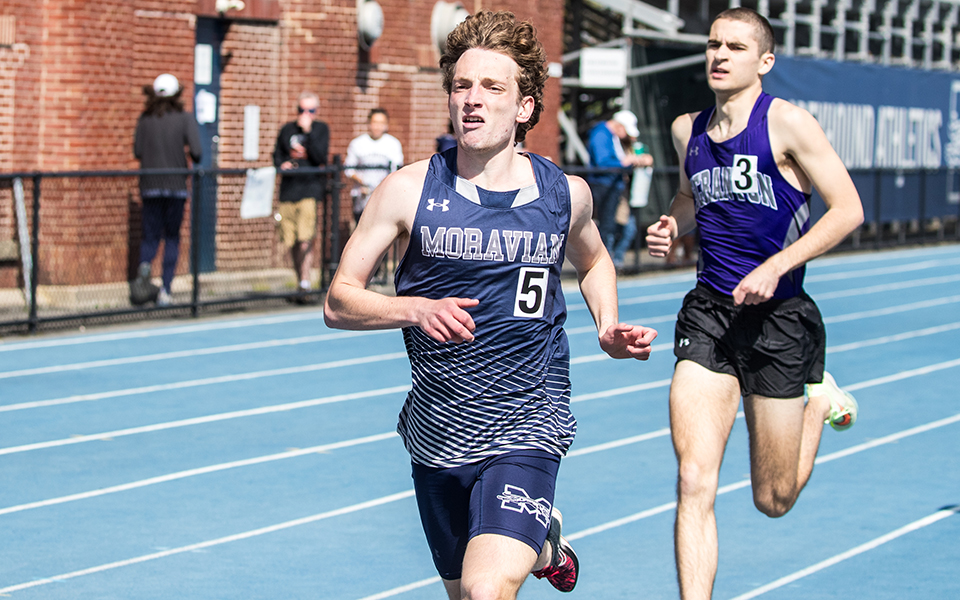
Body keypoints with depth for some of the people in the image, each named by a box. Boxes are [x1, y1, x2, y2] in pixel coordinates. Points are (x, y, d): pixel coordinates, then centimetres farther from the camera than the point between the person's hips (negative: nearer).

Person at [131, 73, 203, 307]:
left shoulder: (145, 119, 1)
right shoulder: (185, 119, -5)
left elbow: (137, 151, 0)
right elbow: (196, 152, -12)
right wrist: (195, 159, 11)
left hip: (150, 185, 1)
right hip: (176, 185, -1)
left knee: (150, 235, 9)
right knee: (172, 237, 8)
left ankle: (144, 265, -23)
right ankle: (165, 291, 3)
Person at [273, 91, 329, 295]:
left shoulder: (321, 129, 5)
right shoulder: (287, 130, 14)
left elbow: (320, 158, -8)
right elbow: (277, 154, 20)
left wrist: (308, 131, -13)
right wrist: (282, 164, -3)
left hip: (311, 188, -4)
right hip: (288, 190, 4)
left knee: (306, 239, -15)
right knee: (292, 242, 5)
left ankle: (305, 280, -13)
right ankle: (300, 279, 16)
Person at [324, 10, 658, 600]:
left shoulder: (565, 193, 0)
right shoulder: (410, 190, -5)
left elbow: (593, 261, 23)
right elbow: (339, 302, -3)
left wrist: (609, 330, 4)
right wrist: (414, 309, -22)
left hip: (526, 429, -2)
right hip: (436, 433, 2)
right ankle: (543, 539, 50)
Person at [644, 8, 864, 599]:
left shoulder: (786, 122, -10)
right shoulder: (687, 129, 7)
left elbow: (848, 209, -10)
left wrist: (776, 266, -20)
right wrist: (672, 223, 4)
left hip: (779, 318, -3)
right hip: (708, 314, 4)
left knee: (773, 501, 9)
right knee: (695, 482, -14)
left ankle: (820, 400, 37)